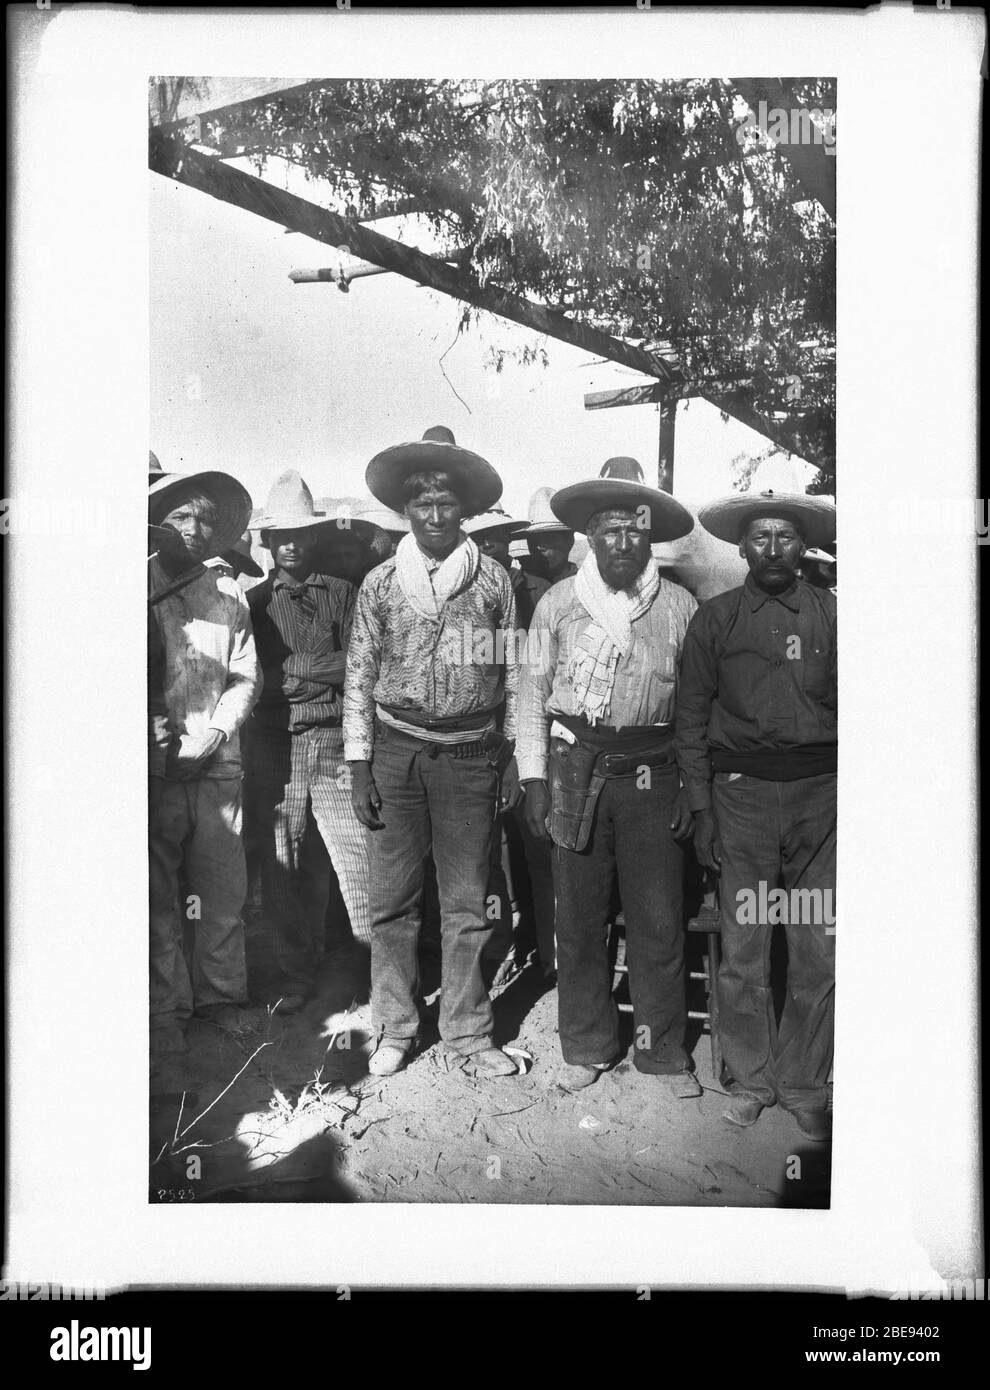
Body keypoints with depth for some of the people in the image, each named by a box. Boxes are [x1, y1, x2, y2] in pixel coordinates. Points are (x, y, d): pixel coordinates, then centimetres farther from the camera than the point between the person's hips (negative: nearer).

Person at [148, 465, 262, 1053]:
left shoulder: (229, 595, 10)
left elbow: (246, 677, 8)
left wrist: (212, 735, -6)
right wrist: (149, 730, -12)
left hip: (217, 765, 2)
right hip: (153, 767, -2)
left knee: (224, 890, 5)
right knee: (158, 894, 3)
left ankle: (220, 994, 20)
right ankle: (167, 1009, 12)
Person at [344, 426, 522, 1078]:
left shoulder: (494, 579, 4)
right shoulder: (381, 583, 4)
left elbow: (512, 672, 7)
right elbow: (359, 679, 5)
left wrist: (513, 755, 5)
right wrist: (360, 767, 0)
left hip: (471, 755, 0)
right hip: (396, 752, 0)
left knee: (468, 904, 5)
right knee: (393, 902, 6)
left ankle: (468, 1030, 18)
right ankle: (395, 1029, 18)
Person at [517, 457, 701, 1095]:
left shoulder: (680, 607, 3)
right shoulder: (559, 603, 4)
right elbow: (534, 692, 7)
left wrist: (692, 786, 1)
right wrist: (535, 777, 2)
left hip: (653, 777, 0)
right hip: (576, 771, 0)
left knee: (660, 921, 4)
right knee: (579, 917, 8)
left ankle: (664, 1048, 20)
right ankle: (586, 1046, 22)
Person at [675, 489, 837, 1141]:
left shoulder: (832, 615, 7)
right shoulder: (715, 618, 8)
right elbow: (692, 717, 8)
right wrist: (702, 809, 3)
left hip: (820, 791, 0)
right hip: (740, 791, 0)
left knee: (820, 951, 1)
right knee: (743, 950, 4)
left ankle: (804, 1084, 16)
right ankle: (753, 1078, 19)